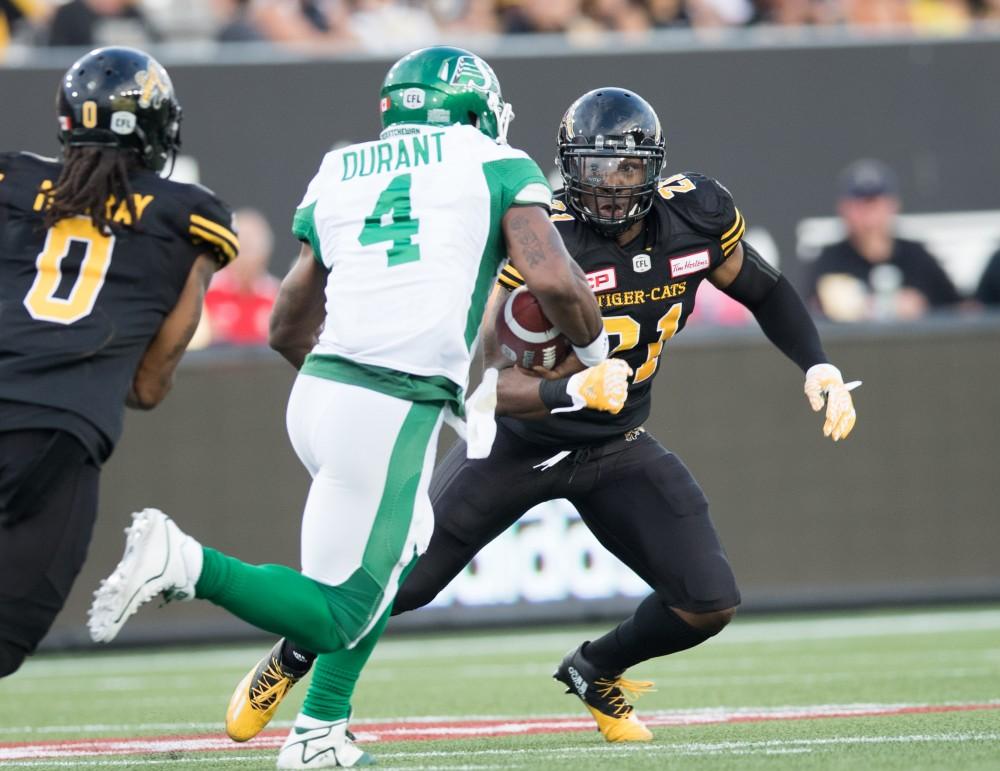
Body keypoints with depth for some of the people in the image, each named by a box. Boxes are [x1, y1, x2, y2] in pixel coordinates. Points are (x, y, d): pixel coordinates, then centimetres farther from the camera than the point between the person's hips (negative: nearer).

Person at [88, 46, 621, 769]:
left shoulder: (342, 175, 20)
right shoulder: (497, 167, 6)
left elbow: (288, 329, 23)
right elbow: (553, 280, -8)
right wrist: (600, 357, 10)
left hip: (320, 386, 7)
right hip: (393, 411, -7)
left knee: (399, 549, 27)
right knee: (337, 619, -1)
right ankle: (188, 563, -20)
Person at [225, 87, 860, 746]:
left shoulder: (696, 216, -14)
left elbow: (763, 290, 7)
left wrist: (818, 365, -7)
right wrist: (568, 393, -49)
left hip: (616, 448, 4)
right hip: (520, 439, -4)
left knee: (710, 605, -8)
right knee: (402, 583, 0)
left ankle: (596, 671, 23)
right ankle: (291, 661, 31)